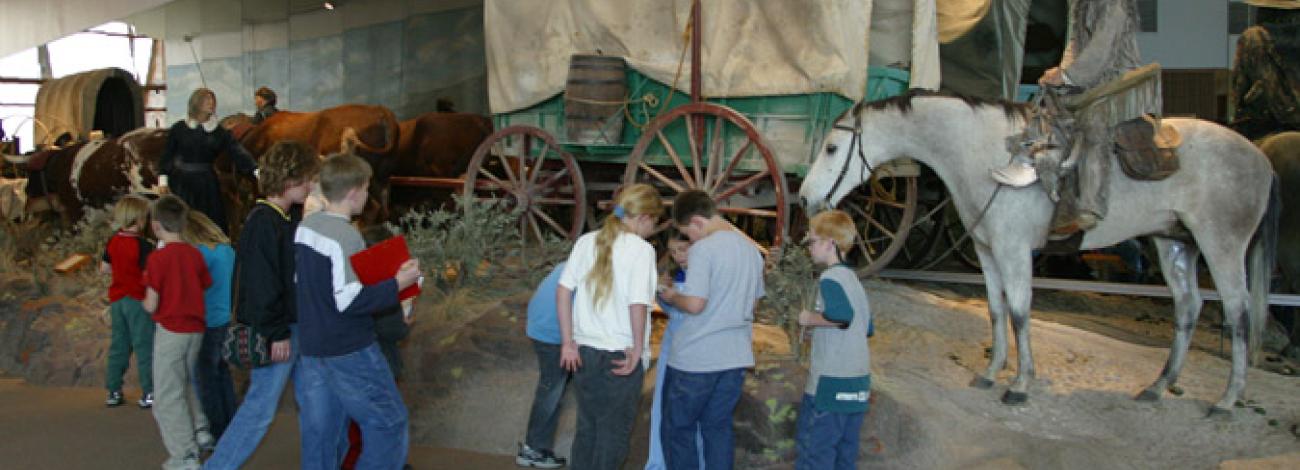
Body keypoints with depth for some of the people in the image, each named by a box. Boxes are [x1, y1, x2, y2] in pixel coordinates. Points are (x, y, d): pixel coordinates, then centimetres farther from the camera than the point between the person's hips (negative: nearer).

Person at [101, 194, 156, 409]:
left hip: (117, 299, 7)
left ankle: (113, 391, 17)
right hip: (138, 300, -6)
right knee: (144, 345, 0)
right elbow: (148, 275, -21)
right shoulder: (143, 245, -17)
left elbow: (104, 268, 14)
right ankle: (148, 393, 1)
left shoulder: (112, 242, 4)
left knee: (118, 345, 14)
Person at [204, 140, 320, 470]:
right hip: (275, 332, -9)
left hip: (295, 326, 9)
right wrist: (276, 333, -21)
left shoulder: (287, 220, 11)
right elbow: (261, 282, -22)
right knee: (261, 408, -2)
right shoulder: (263, 222, -18)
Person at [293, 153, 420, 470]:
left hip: (313, 347, 8)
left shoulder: (305, 227, 6)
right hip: (350, 351, -8)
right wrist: (397, 284, -16)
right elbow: (350, 302, -24)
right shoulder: (345, 236, -20)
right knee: (389, 424, 4)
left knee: (320, 430, 13)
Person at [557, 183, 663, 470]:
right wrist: (638, 349, -10)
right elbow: (638, 304, -20)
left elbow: (563, 291, 1)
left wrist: (568, 343, 4)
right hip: (620, 356, -5)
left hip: (585, 351, 5)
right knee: (614, 432, 8)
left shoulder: (587, 241, 4)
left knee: (587, 427, 18)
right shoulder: (641, 249, -12)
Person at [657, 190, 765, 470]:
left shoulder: (704, 248, -14)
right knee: (719, 427, 13)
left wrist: (671, 297, -2)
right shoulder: (751, 249, 10)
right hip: (736, 357, 7)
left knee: (677, 431, 6)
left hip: (695, 359, -7)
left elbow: (695, 304, -20)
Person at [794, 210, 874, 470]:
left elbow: (841, 315, -30)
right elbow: (867, 329, 22)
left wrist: (810, 319, -14)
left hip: (831, 383, -9)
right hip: (858, 382, 9)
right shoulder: (853, 278, 15)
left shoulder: (830, 278, -11)